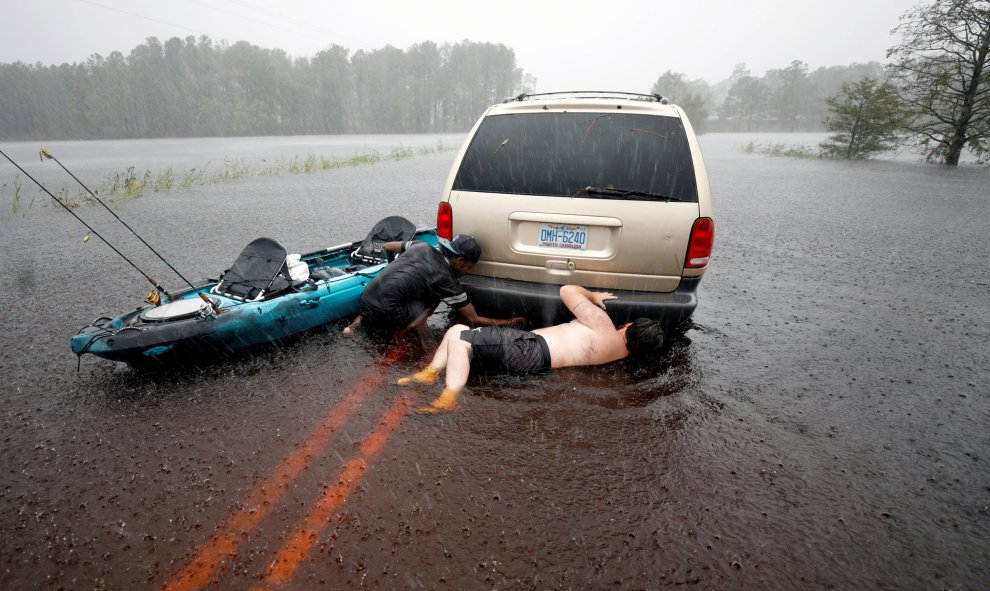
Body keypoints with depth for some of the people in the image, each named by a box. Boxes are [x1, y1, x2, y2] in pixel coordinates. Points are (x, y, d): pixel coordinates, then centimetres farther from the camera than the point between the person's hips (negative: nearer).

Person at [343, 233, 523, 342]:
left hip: (364, 300, 6)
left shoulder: (421, 246, 8)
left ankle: (360, 320, 15)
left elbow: (387, 246, 26)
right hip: (384, 316, -6)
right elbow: (474, 320, 1)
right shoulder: (446, 280, -7)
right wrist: (512, 321, 8)